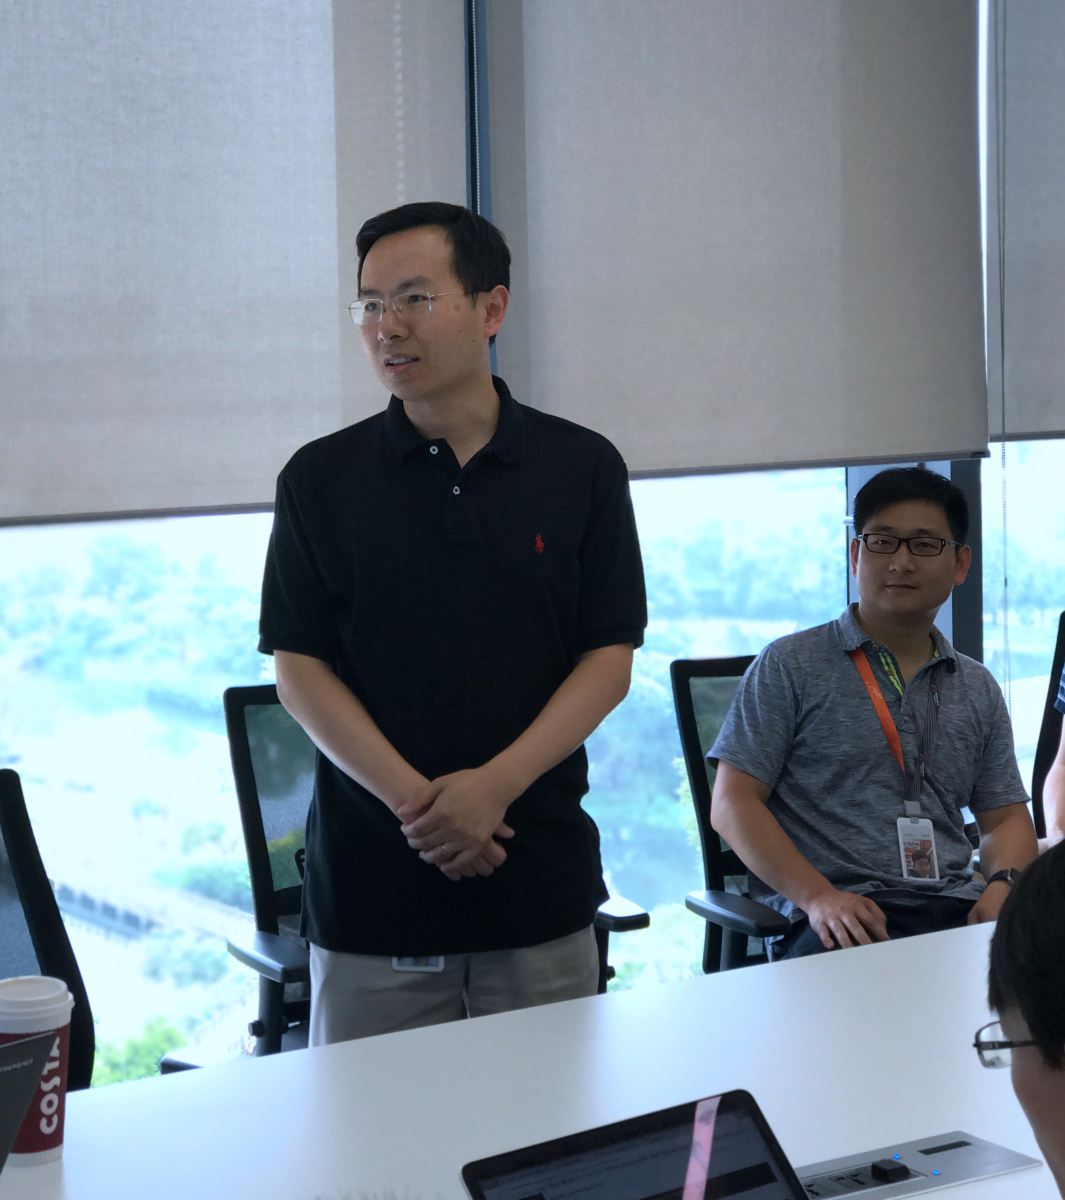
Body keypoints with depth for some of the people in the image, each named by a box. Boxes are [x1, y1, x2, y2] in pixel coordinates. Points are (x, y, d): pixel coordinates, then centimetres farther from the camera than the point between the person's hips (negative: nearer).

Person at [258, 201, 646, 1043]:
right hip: (368, 884, 0)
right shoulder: (322, 478, 3)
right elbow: (299, 671, -1)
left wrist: (495, 785, -14)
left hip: (543, 883, 0)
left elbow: (610, 659, 0)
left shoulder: (582, 468, 3)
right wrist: (412, 798, -15)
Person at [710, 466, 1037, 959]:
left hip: (957, 911, 5)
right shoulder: (789, 667, 7)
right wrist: (818, 897, -14)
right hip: (837, 922, -5)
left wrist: (1002, 883, -1)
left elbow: (1006, 817, 24)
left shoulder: (977, 689, 22)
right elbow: (732, 803, 0)